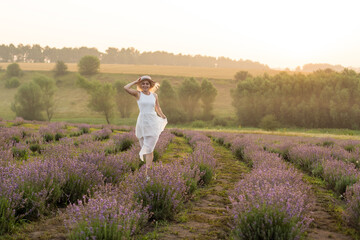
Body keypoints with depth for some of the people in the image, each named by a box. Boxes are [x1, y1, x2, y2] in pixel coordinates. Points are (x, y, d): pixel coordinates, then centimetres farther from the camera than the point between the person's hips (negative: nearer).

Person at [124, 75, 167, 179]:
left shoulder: (154, 95, 9)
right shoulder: (138, 94, 3)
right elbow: (125, 88, -12)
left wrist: (164, 118, 26)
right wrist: (136, 81, -1)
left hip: (153, 124, 0)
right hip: (142, 123, 0)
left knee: (149, 149, -7)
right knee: (148, 148, 12)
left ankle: (147, 173, -10)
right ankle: (150, 165, 37)